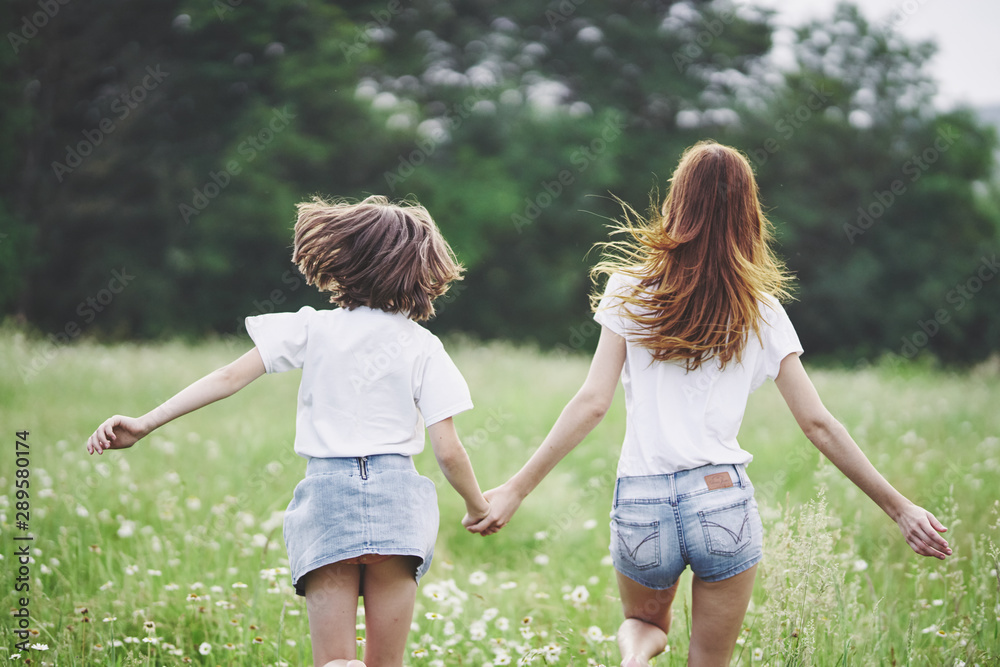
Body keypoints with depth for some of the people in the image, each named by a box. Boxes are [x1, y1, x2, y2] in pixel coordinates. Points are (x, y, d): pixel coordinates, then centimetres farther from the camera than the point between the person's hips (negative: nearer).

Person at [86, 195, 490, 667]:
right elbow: (448, 451, 0)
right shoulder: (423, 348, 4)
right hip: (396, 497, 0)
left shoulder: (313, 329, 5)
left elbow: (230, 378, -1)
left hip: (327, 495, 0)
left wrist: (145, 424, 1)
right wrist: (478, 508, 18)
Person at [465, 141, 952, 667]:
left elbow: (592, 402, -6)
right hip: (723, 500, 0)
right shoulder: (761, 312, 2)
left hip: (641, 504, 1)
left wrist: (515, 489, -2)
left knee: (644, 621, 28)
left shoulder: (630, 292, 0)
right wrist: (899, 508, 9)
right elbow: (818, 425, 2)